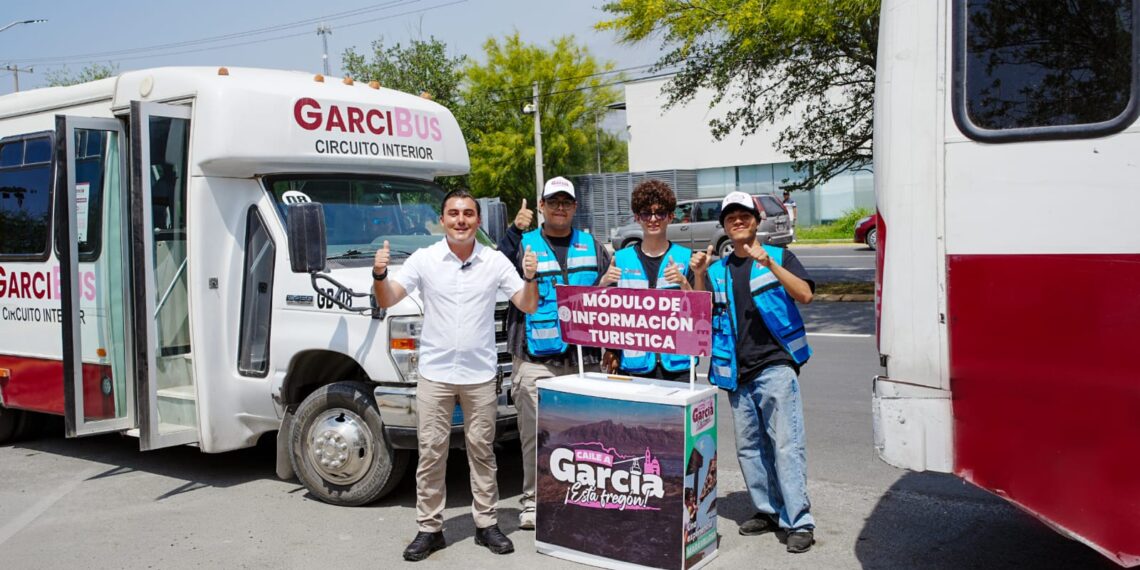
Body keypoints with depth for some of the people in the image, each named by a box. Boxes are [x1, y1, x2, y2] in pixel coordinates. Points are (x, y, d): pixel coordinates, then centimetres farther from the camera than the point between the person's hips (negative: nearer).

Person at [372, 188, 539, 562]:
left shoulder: (495, 262, 0)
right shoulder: (424, 259, -3)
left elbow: (528, 307, 0)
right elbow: (387, 301, -7)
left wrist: (530, 278, -19)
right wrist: (379, 274, -26)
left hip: (480, 374, 1)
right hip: (435, 373, -1)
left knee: (481, 449, 10)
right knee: (431, 451, 4)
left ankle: (486, 524, 21)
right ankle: (429, 528, 14)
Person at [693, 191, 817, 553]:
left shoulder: (779, 257, 5)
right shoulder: (718, 271, 15)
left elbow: (805, 294, -10)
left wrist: (769, 263, -21)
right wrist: (698, 275, -8)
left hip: (775, 365, -5)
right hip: (738, 373, 5)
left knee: (786, 444, -9)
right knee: (749, 448, 10)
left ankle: (800, 523, -5)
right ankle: (768, 511, 23)